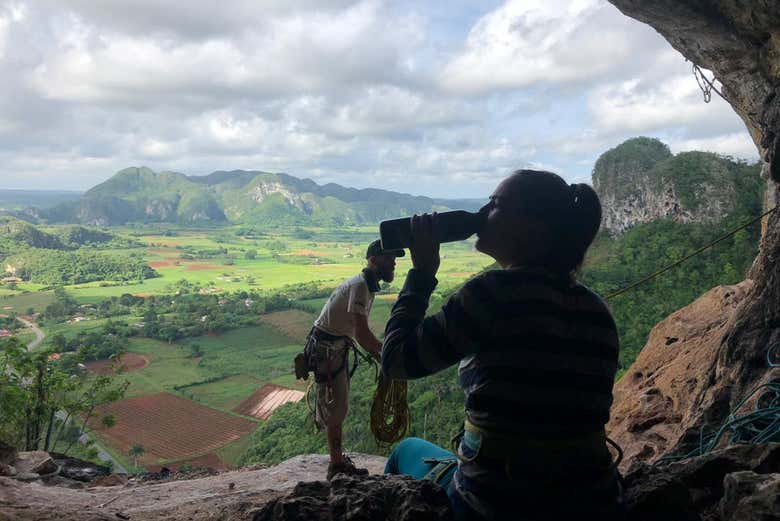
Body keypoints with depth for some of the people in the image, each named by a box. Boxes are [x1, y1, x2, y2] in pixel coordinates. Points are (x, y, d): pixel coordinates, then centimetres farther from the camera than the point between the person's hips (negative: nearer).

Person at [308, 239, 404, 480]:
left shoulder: (368, 284, 8)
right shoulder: (360, 285, -23)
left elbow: (360, 330, 14)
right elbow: (362, 334, -29)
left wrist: (379, 353, 8)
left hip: (336, 347, 10)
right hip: (326, 349, -10)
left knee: (338, 405, 18)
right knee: (335, 406, -1)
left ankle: (337, 459, 32)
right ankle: (337, 465, 12)